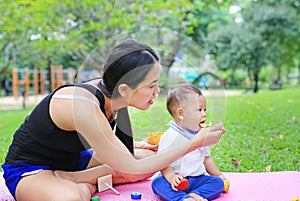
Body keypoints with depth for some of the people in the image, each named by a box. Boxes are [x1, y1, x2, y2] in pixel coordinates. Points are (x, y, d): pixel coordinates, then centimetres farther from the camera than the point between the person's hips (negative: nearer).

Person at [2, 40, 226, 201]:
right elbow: (132, 168, -27)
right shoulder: (85, 105, -34)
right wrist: (194, 144, -26)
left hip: (70, 160, 9)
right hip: (28, 169, -8)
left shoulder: (107, 91, -12)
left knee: (150, 161, 1)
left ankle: (68, 180, -5)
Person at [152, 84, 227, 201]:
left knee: (218, 182, -14)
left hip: (197, 179, 5)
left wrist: (218, 175, 20)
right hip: (177, 181, -5)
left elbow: (206, 158, 22)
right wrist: (171, 177, -29)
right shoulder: (170, 136, -11)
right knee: (157, 183, -31)